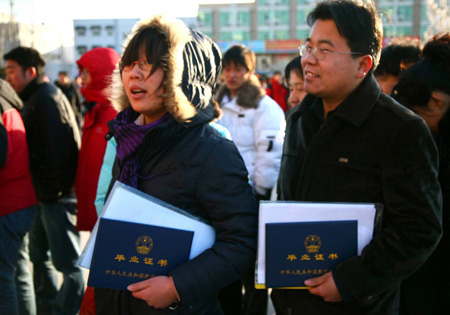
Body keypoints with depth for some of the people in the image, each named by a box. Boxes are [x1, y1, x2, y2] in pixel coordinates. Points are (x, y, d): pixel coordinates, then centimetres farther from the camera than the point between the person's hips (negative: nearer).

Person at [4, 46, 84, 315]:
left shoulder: (47, 99, -16)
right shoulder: (34, 98, 15)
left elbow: (58, 148, -23)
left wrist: (52, 190, -20)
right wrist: (42, 190, 14)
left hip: (58, 195, -11)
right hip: (46, 193, 11)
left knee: (67, 261, -1)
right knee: (39, 253, 22)